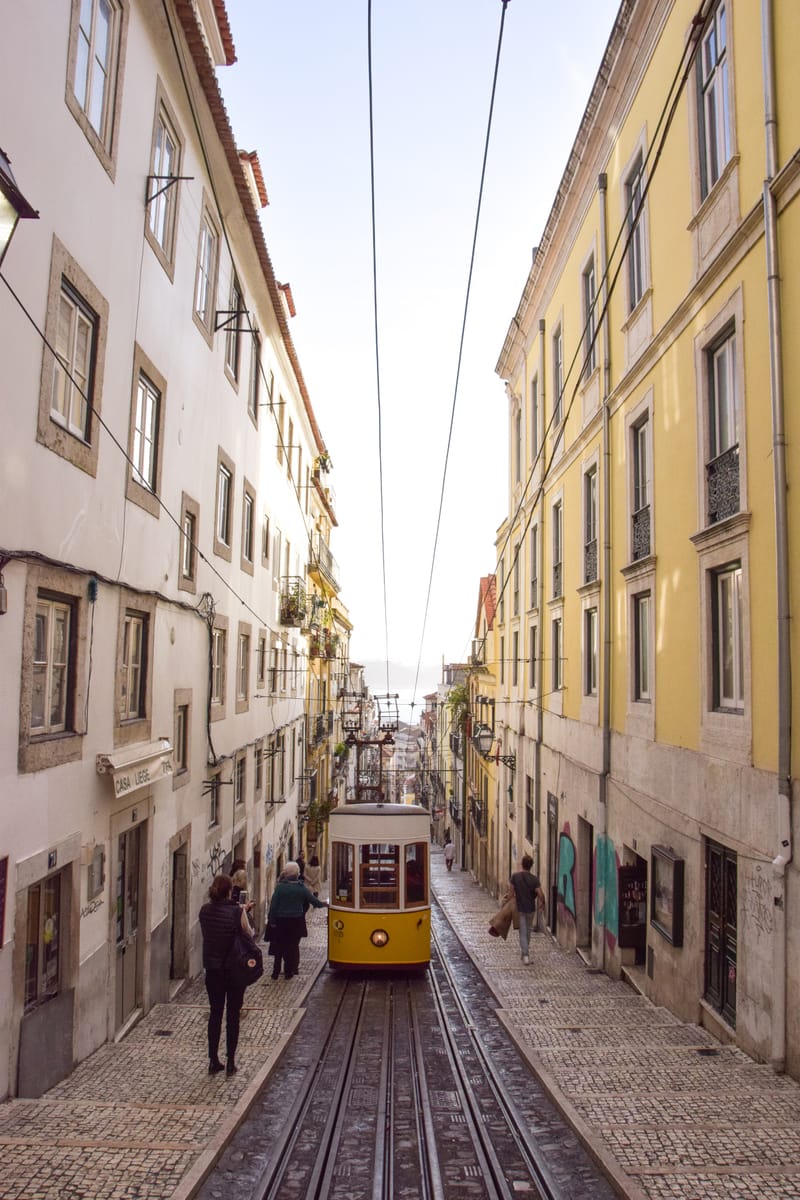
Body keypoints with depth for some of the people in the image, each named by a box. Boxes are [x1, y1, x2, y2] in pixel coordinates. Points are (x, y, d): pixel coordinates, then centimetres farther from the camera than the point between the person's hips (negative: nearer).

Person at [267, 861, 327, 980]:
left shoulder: (280, 887, -10)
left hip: (281, 921, 0)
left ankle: (276, 972, 16)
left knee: (279, 947, 12)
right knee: (293, 946, 11)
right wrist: (324, 904, 21)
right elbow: (314, 901, 2)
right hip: (296, 922, 1)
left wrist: (272, 920, -3)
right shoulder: (302, 888, -5)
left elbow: (273, 904, -11)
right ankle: (289, 972, 15)